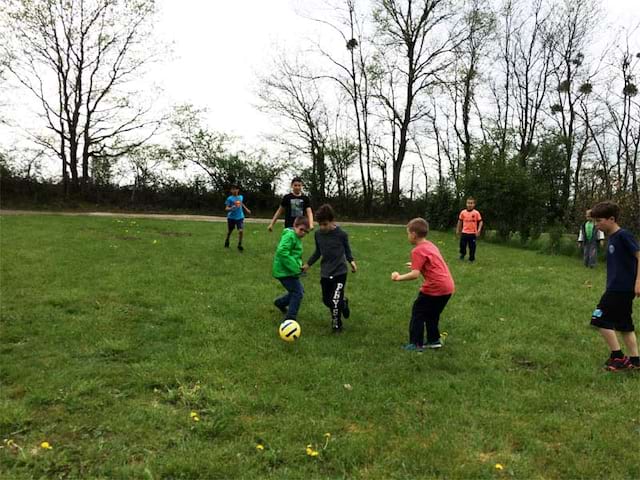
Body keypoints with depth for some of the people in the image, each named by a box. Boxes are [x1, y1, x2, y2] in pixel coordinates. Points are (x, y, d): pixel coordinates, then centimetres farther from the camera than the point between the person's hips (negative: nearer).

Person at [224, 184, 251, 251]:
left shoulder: (241, 197, 4)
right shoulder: (229, 198, -11)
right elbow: (226, 208, -15)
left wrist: (246, 209, 31)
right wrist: (231, 208, -35)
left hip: (240, 217, 2)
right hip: (231, 217, -2)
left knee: (241, 231, -13)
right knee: (229, 231, 13)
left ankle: (239, 245, 2)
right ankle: (226, 242, 41)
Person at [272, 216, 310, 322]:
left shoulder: (297, 238, 15)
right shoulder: (289, 236, -17)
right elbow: (282, 252, -28)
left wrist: (299, 265, 12)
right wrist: (294, 267, -26)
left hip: (289, 271, 10)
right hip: (284, 271, -10)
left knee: (299, 291, 18)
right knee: (298, 293, -10)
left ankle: (280, 302, 37)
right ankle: (290, 319, -1)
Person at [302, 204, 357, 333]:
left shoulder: (341, 234, -14)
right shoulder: (318, 234, -1)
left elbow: (347, 249, 3)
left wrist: (351, 261, -8)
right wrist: (308, 264, 15)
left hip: (339, 272, -5)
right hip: (325, 273, 5)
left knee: (335, 301, -12)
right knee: (326, 300, 11)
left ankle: (336, 325, 10)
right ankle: (343, 303, 42)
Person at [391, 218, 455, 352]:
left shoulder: (418, 251, -13)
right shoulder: (430, 246, 15)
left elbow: (415, 274, -21)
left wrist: (399, 277, -11)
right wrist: (417, 265, 28)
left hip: (435, 288, -9)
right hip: (448, 286, 9)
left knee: (418, 312, 4)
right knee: (432, 313, 24)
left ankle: (416, 344, 6)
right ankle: (434, 340, 29)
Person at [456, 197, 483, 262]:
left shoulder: (476, 213, -6)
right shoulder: (463, 212, 0)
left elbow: (480, 222, -1)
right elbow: (460, 221, 13)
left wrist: (479, 230, -10)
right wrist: (458, 230, 17)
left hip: (473, 233, -2)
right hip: (464, 232, 2)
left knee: (472, 247, 5)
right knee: (462, 245, 6)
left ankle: (472, 259, 19)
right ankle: (462, 255, 32)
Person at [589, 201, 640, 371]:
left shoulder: (623, 235, -14)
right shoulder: (611, 237, 12)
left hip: (622, 288, -9)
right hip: (616, 287, 9)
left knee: (601, 319, -8)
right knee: (624, 324, 13)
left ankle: (617, 357, 1)